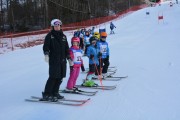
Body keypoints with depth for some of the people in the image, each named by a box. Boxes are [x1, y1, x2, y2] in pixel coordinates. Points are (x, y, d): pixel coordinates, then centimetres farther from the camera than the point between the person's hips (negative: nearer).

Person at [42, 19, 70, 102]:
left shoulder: (63, 36, 17)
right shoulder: (49, 36, 0)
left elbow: (66, 48, 21)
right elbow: (46, 46, -7)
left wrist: (69, 58, 19)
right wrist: (46, 54, -24)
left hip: (62, 60, 6)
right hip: (54, 60, -6)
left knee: (60, 77, 6)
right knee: (53, 77, -11)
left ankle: (55, 93, 18)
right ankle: (46, 94, -4)